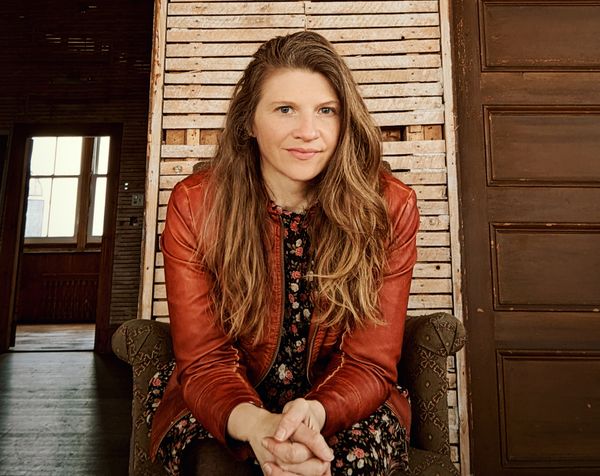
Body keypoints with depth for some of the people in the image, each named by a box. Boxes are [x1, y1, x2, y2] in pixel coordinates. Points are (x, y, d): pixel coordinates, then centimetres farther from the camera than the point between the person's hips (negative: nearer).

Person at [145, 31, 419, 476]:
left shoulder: (391, 207, -13)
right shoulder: (194, 205, -13)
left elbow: (369, 361, -12)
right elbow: (205, 359, -14)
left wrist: (316, 412, -34)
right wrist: (253, 424, -36)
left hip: (341, 408, 1)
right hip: (224, 413, 0)